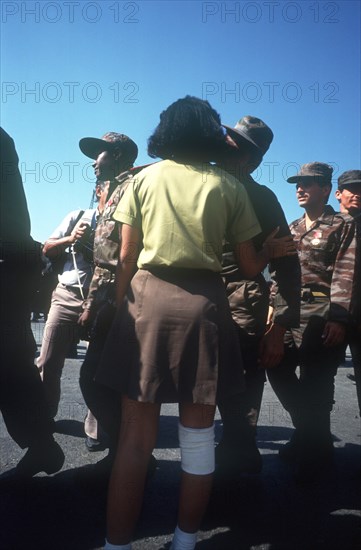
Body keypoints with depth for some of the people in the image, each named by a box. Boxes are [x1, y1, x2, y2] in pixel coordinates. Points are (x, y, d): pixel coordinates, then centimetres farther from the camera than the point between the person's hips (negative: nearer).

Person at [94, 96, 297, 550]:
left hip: (147, 297, 1)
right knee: (198, 434, 10)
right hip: (203, 304, 0)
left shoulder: (145, 177, 9)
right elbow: (250, 266, 8)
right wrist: (273, 251, 28)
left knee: (136, 433, 5)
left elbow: (125, 256, 2)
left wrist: (120, 305, 8)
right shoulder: (229, 186, 7)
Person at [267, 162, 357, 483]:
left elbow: (345, 276, -10)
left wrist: (338, 317, -20)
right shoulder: (292, 229, 20)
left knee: (314, 384, -2)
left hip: (322, 315, -6)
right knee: (278, 368, 6)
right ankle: (310, 431, 27)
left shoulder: (343, 227, 2)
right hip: (289, 313, 6)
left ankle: (314, 451, 18)